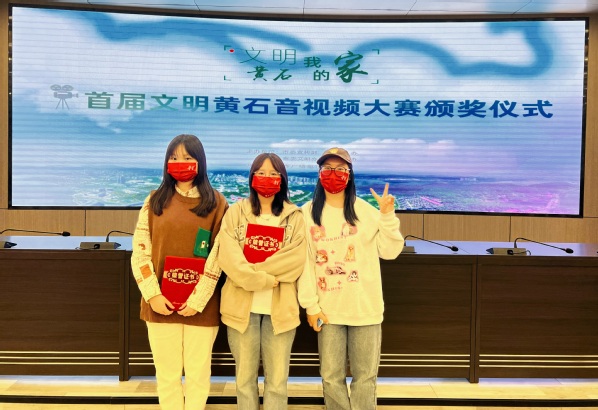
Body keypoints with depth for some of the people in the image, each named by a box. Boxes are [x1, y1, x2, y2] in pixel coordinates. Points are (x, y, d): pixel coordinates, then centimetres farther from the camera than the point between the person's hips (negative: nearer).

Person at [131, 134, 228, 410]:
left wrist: (198, 299, -12)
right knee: (166, 374, 11)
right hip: (161, 303, 2)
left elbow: (219, 256, -5)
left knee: (198, 374, 9)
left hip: (201, 304, -2)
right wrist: (153, 294, -9)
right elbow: (140, 251, 2)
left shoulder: (217, 203, 0)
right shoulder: (155, 201, 7)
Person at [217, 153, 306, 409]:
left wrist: (254, 269, -15)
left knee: (277, 381, 6)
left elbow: (296, 260, -8)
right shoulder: (235, 213, 3)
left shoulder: (294, 216, 5)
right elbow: (229, 258, -8)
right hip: (242, 306, 0)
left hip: (280, 308, 0)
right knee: (245, 377, 11)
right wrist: (265, 279, -16)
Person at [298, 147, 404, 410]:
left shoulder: (366, 210, 0)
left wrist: (387, 216, -11)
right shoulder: (308, 213, 0)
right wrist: (310, 305, -4)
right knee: (331, 378, 9)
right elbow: (304, 262, -1)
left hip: (365, 308, 0)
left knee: (365, 376, 9)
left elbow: (390, 252, 0)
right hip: (327, 309, 0)